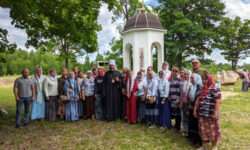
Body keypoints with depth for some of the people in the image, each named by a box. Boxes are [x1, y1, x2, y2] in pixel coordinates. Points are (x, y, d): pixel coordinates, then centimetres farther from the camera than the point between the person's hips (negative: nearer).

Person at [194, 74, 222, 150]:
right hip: (201, 115, 7)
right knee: (203, 130, 15)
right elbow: (198, 100, 14)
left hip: (211, 115, -7)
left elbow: (218, 102, -17)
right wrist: (195, 110, 12)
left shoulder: (215, 89, -11)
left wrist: (215, 113, -22)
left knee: (212, 131, 5)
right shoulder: (202, 89, 12)